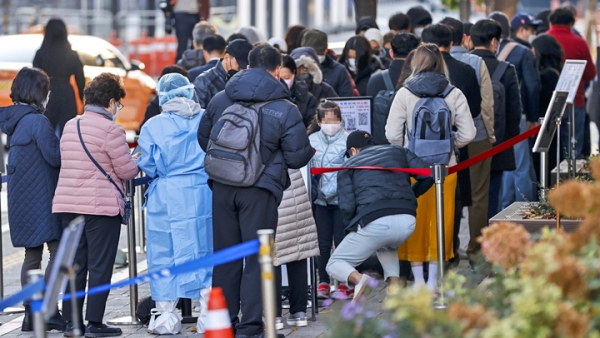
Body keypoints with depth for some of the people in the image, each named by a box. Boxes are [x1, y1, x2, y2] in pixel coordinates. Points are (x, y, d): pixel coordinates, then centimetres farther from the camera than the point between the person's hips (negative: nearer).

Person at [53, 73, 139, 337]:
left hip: (68, 204, 6)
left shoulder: (69, 127, 9)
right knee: (100, 266, 0)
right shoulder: (111, 130, -12)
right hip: (102, 206, -6)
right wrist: (137, 160, 14)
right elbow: (127, 170, -10)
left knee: (75, 265, 12)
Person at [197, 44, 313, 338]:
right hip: (259, 189, -4)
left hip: (222, 187, 4)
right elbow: (298, 157, -6)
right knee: (257, 257, 3)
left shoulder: (219, 100, 4)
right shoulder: (285, 110, -8)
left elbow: (203, 139, 14)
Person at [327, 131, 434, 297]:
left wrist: (351, 228, 22)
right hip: (407, 221, 4)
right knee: (386, 246, 40)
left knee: (335, 264, 16)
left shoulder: (349, 166, 16)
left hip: (375, 223, -4)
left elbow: (347, 206, 3)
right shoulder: (399, 151, 24)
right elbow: (427, 176, 13)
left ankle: (358, 279, -18)